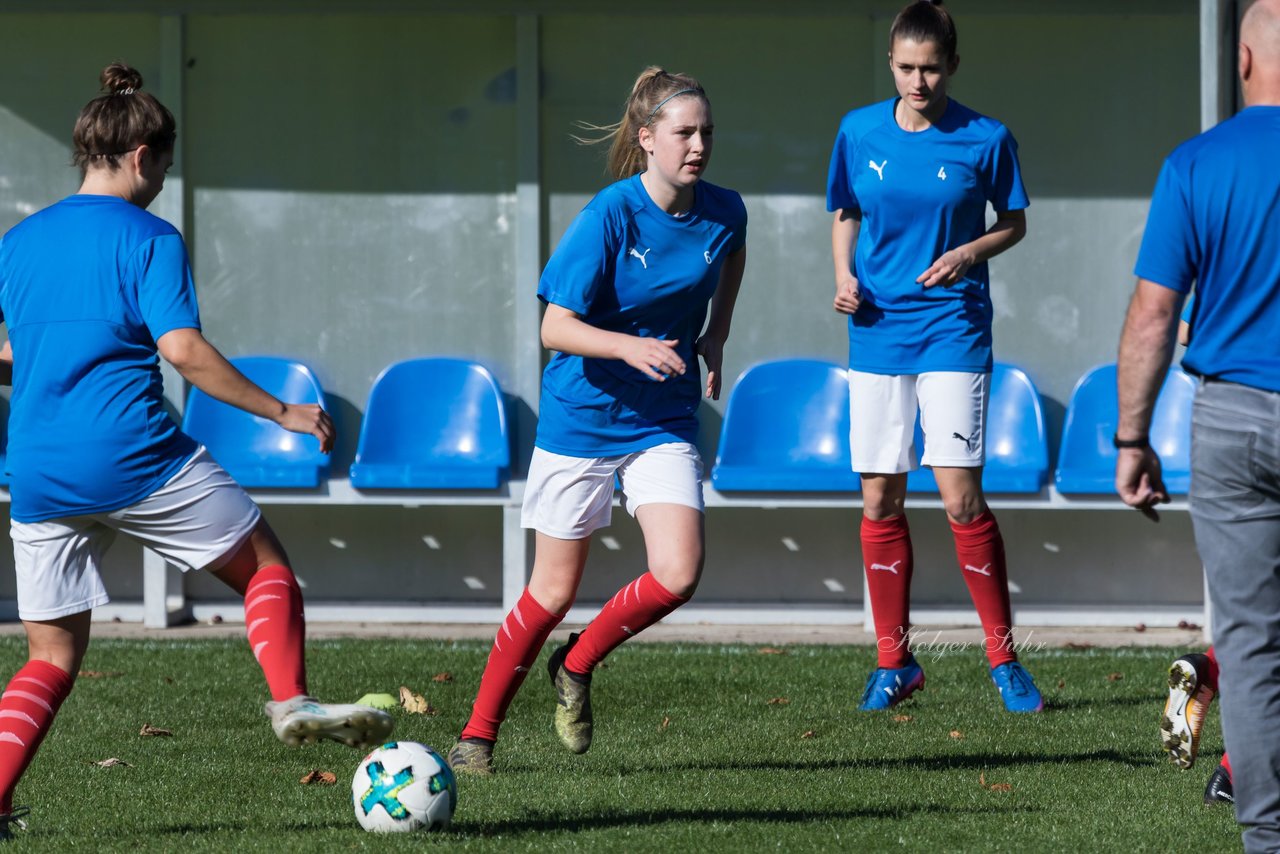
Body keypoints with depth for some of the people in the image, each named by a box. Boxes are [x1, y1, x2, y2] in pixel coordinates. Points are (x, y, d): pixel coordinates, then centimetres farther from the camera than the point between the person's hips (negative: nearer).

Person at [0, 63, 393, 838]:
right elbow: (183, 350, -13)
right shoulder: (149, 240, -3)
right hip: (135, 457, -5)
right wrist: (282, 413, -8)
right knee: (265, 566, 13)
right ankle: (293, 701, -6)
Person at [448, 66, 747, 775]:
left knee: (677, 575, -15)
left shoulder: (722, 213, -4)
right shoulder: (609, 216, -19)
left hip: (663, 423, 4)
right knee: (553, 592, 3)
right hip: (581, 419, -4)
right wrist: (629, 347, -35)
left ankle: (577, 667, 12)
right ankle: (478, 731, 21)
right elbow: (555, 327, -20)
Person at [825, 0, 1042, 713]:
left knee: (962, 497, -10)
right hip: (878, 330, 3)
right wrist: (845, 276, -2)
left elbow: (1015, 223, 7)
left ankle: (1004, 659, 1)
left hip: (953, 326, -3)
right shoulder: (859, 133, 2)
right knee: (880, 501, 4)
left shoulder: (986, 140, -5)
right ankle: (894, 662, 16)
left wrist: (970, 253, -12)